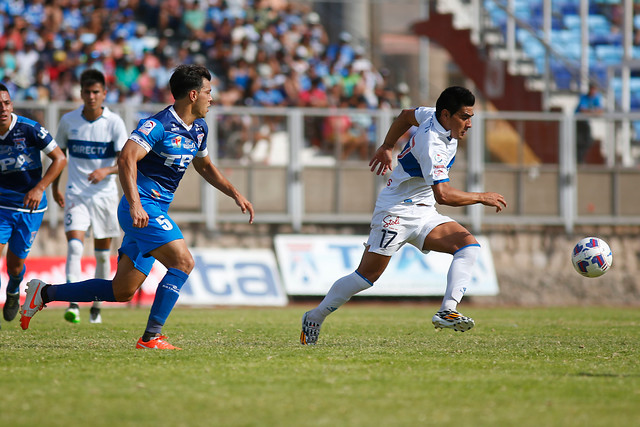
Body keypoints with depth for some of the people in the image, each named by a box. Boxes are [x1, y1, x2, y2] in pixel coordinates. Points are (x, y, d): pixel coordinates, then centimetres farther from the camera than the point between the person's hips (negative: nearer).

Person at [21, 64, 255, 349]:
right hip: (142, 208, -9)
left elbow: (204, 166, 31)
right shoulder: (158, 125, -16)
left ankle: (44, 293, 18)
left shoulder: (199, 128, 14)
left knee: (122, 291, 8)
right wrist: (135, 204, -36)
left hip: (156, 210, 9)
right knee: (183, 262, -21)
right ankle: (151, 337, -19)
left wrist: (235, 194, 23)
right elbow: (126, 158, -26)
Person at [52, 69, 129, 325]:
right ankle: (72, 305, -26)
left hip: (105, 195, 0)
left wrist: (106, 171, -29)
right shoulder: (68, 121, -1)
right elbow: (59, 153, 15)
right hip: (76, 195, 0)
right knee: (74, 246, -20)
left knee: (102, 254, 9)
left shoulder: (114, 123, -7)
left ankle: (96, 307, 25)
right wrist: (55, 187, 15)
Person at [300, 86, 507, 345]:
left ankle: (447, 312, -25)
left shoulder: (433, 117, 1)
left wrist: (387, 147, 32)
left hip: (423, 215, 9)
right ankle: (315, 318, 12)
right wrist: (482, 198, -24)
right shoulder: (432, 145, -27)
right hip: (397, 212, -9)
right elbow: (443, 194, -35)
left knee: (469, 245, -14)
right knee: (367, 276, -6)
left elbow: (407, 116, 23)